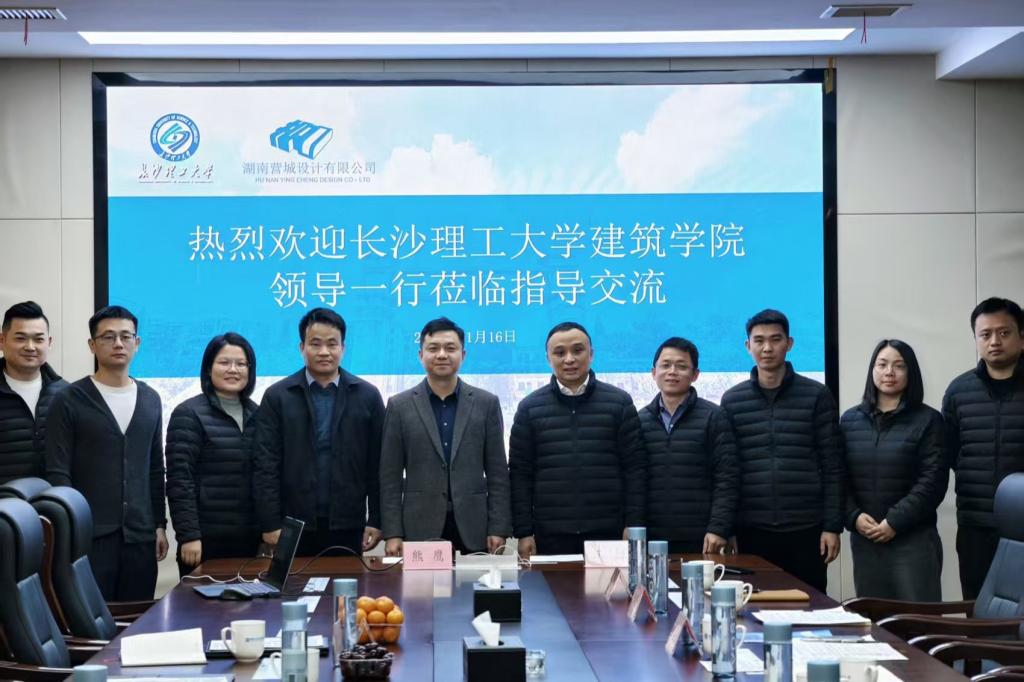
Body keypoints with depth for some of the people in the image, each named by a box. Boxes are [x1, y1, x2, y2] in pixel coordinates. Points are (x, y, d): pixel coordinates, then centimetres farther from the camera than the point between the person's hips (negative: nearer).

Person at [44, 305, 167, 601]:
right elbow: (57, 473, -6)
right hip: (88, 535, -4)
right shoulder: (69, 401, -3)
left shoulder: (150, 400, 12)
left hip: (140, 535, 4)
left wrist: (159, 524, 12)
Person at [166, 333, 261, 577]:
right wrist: (188, 535, -16)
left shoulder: (256, 414, 11)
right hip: (207, 538, -5)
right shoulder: (189, 415, -5)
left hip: (250, 538, 5)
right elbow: (179, 481, -10)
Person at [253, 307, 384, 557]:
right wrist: (270, 524, -7)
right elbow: (266, 465, -1)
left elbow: (378, 465, 5)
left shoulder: (367, 396, 5)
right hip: (294, 527, 0)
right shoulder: (277, 396, 3)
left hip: (348, 527, 1)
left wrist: (376, 521, 1)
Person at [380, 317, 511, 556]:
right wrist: (392, 533, -3)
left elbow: (497, 473, 5)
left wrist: (498, 529, -2)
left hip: (473, 529, 1)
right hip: (420, 529, 0)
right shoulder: (400, 406, 4)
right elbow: (390, 477, 3)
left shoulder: (486, 403, 6)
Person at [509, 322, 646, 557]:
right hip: (550, 535, 0)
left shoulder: (619, 402, 6)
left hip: (608, 533, 0)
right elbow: (520, 474, 6)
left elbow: (635, 468, 4)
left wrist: (633, 525, -3)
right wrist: (523, 532, 0)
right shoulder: (530, 408, 8)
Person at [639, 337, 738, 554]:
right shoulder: (640, 420, 10)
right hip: (651, 538, 2)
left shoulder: (713, 418, 2)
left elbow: (727, 479, -3)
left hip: (700, 538, -2)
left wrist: (718, 528, -11)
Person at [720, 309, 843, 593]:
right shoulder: (732, 400, 6)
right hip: (752, 530, 1)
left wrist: (832, 526, -5)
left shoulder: (816, 396, 1)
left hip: (806, 529, -1)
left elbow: (832, 467, 0)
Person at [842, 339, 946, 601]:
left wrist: (895, 522, -14)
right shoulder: (850, 420, 11)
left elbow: (933, 480, -8)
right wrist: (854, 517, -9)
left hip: (913, 538, -3)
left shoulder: (928, 420, 0)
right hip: (863, 538, 3)